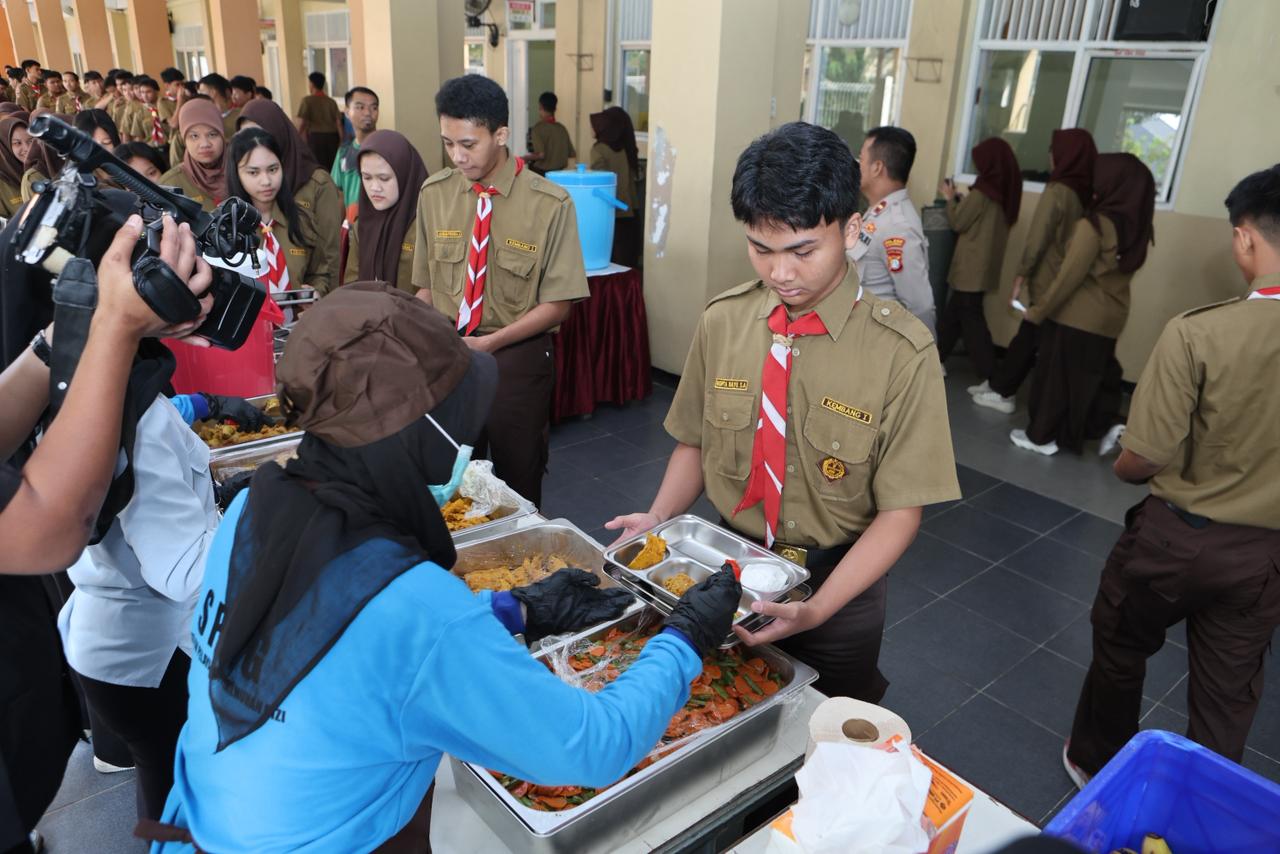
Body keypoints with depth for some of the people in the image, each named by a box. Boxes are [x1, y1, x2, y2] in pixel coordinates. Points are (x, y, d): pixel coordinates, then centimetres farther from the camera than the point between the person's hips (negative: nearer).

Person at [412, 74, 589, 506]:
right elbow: (427, 285, 8)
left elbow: (556, 306, -10)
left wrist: (489, 343, -20)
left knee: (518, 488, 11)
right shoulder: (434, 194, 1)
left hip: (516, 358, -3)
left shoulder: (550, 204, -12)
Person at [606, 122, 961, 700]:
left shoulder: (902, 352, -19)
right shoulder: (721, 322, -9)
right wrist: (660, 517, -15)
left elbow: (900, 510, -16)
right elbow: (695, 442, 3)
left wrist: (815, 610, -28)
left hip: (837, 586, -2)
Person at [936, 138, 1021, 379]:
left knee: (970, 318, -3)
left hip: (972, 266, -8)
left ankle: (993, 379, -4)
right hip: (986, 265, 8)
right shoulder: (1005, 190, 5)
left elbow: (958, 222, -9)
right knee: (953, 312, 17)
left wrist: (950, 198, 5)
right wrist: (958, 199, 12)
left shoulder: (982, 192, -19)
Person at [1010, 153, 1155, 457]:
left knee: (1055, 376, 8)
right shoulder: (1136, 227, 2)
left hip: (1077, 317, -6)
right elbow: (1114, 273, 6)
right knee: (1094, 376, 20)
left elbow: (1069, 277, -16)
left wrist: (1037, 311, -7)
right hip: (1111, 318, 6)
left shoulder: (1095, 225, -18)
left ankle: (1042, 436, 19)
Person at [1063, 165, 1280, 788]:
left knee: (1120, 648, 22)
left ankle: (1096, 765, 44)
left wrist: (1125, 467, 1)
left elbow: (1141, 461, -22)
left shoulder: (1197, 333, -25)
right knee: (1229, 692, 19)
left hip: (1176, 535, -3)